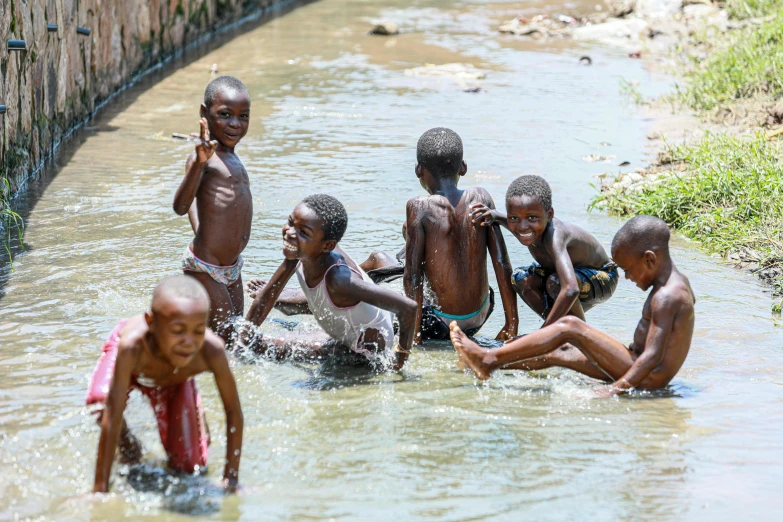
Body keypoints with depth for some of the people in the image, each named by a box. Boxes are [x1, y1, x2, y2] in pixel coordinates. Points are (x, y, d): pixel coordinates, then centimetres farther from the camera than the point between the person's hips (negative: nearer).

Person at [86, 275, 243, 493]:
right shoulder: (132, 345, -49)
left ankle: (198, 420, 29)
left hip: (175, 379, 1)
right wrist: (100, 489, -44)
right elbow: (112, 415, -45)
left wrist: (231, 478, -26)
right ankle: (125, 438, 2)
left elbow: (234, 412, -28)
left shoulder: (212, 350, -44)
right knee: (102, 398, -33)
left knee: (188, 466, -4)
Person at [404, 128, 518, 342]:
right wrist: (512, 323, -1)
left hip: (440, 323, -4)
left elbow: (413, 274, -18)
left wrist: (414, 329, -11)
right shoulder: (481, 198, -6)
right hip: (479, 317, 4)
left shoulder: (419, 207, -16)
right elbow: (502, 262, -6)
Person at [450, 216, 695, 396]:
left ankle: (489, 359, -14)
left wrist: (613, 390, -36)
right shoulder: (679, 281, 9)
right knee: (562, 352, 15)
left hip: (646, 379, -11)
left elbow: (653, 357, -30)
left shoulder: (665, 297, -22)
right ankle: (488, 366, 16)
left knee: (570, 326, -16)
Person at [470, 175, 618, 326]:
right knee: (520, 278, -6)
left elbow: (570, 291, -52)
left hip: (601, 280, -8)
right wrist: (496, 216, -7)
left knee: (555, 282, -34)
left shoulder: (554, 236, -39)